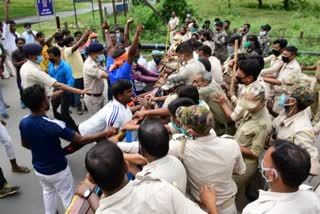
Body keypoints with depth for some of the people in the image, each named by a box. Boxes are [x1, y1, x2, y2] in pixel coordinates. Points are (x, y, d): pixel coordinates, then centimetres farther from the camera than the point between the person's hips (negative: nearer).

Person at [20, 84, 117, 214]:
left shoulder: (23, 123, -15)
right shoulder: (53, 125, -34)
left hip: (39, 169, 6)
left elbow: (25, 144, 4)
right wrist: (105, 133, -23)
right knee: (67, 197, 17)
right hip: (58, 170, -6)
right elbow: (81, 140, -29)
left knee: (48, 192, 32)